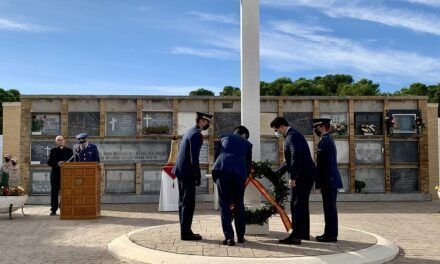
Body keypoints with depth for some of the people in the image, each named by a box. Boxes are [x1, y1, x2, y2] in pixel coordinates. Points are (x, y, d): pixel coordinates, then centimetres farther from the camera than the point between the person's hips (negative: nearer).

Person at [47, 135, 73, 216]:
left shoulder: (69, 150, 12)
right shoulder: (53, 151, 10)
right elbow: (49, 162, 0)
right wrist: (57, 163, -17)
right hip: (55, 174, 0)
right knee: (54, 192, 2)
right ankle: (53, 210, 7)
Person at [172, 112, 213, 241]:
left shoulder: (189, 132, 16)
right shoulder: (196, 134, -14)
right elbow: (194, 158, -20)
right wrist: (198, 176, -16)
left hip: (180, 171, 10)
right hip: (187, 173, -10)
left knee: (183, 202, 13)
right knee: (188, 203, -4)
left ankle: (185, 230, 21)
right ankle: (186, 232, 1)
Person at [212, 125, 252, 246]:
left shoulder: (224, 138, 27)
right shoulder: (247, 144, 24)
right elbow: (249, 164, 23)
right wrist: (244, 178, 36)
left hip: (222, 169, 0)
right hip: (239, 172, 0)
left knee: (224, 204, 5)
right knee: (239, 204, 14)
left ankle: (229, 237, -2)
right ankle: (240, 236, 21)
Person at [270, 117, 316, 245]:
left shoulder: (292, 136, -13)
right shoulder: (292, 135, 20)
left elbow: (296, 156, -24)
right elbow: (289, 161, 25)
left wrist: (292, 177, -24)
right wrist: (275, 174, 25)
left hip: (302, 175, -10)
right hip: (307, 175, 10)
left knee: (296, 205, -7)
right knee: (302, 204, 18)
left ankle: (295, 236, -5)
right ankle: (304, 233, 29)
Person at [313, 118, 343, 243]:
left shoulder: (325, 141, -15)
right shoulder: (328, 140, 17)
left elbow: (321, 164, -18)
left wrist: (319, 182, -15)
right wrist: (320, 181, 21)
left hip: (328, 181, -10)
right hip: (331, 180, 10)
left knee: (329, 208, -5)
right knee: (330, 208, 13)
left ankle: (331, 235, 0)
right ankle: (330, 233, 20)